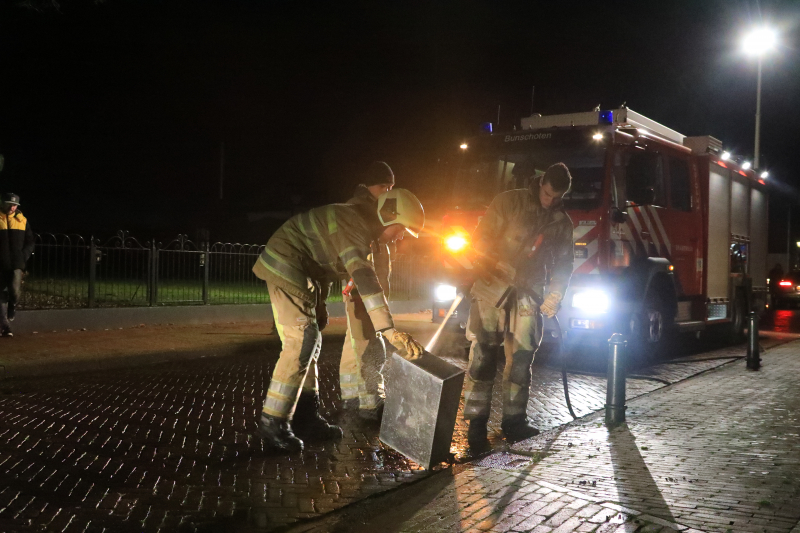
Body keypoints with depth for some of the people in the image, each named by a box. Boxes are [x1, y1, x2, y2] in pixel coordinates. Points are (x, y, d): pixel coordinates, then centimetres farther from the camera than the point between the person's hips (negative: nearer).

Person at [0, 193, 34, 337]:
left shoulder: (22, 220, 8)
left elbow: (30, 242, 13)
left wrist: (24, 256, -3)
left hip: (17, 264, 0)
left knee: (14, 290, -19)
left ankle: (12, 306, 13)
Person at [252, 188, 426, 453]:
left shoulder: (361, 228, 10)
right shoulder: (353, 225, -23)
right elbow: (364, 279, -35)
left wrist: (318, 304, 19)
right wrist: (390, 330, -41)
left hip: (302, 270, 11)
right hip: (285, 265, -11)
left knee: (310, 340, 11)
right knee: (301, 341, -14)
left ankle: (306, 417, 17)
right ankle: (273, 424, -8)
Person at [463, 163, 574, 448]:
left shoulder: (562, 223, 9)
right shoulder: (509, 202, -3)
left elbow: (563, 264, 12)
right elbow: (482, 238, -7)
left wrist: (554, 297, -1)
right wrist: (505, 269, -16)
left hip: (528, 294, 4)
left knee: (520, 358, 4)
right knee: (484, 355, -7)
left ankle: (514, 419, 14)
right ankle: (476, 421, -3)